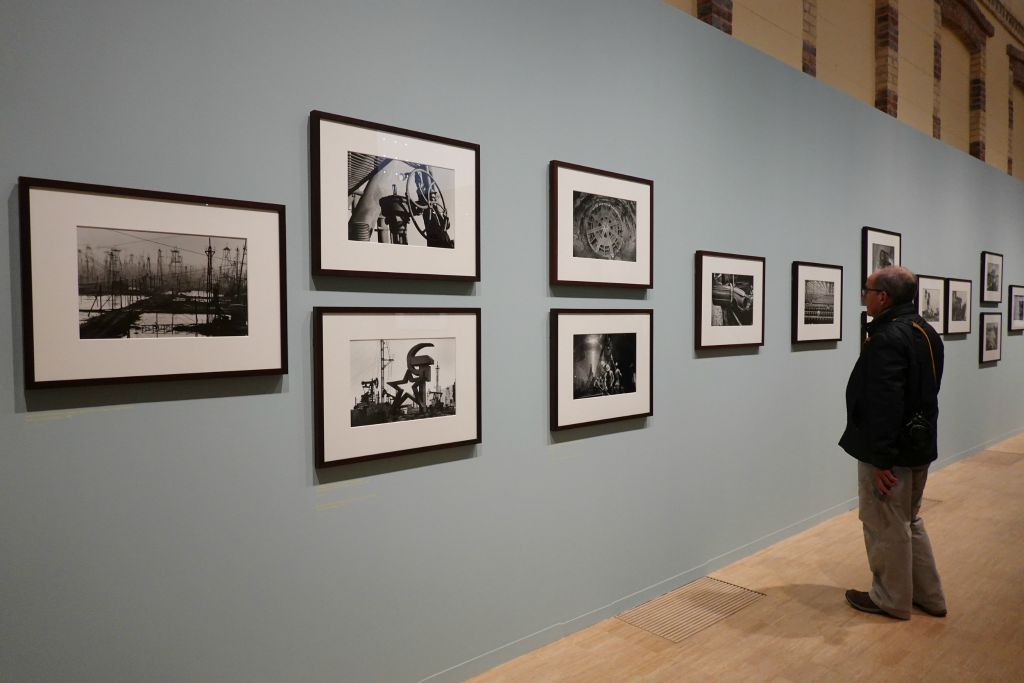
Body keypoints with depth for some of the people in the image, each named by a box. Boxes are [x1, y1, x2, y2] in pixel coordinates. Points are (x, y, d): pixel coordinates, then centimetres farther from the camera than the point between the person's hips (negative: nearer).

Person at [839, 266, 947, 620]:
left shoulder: (887, 339, -23)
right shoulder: (927, 332, 9)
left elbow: (884, 406, -26)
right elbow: (921, 392, 15)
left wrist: (881, 459, -22)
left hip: (891, 451, -10)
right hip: (919, 445, 10)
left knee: (886, 527, 6)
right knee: (909, 521, 22)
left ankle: (892, 600, 22)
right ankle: (929, 596, 33)